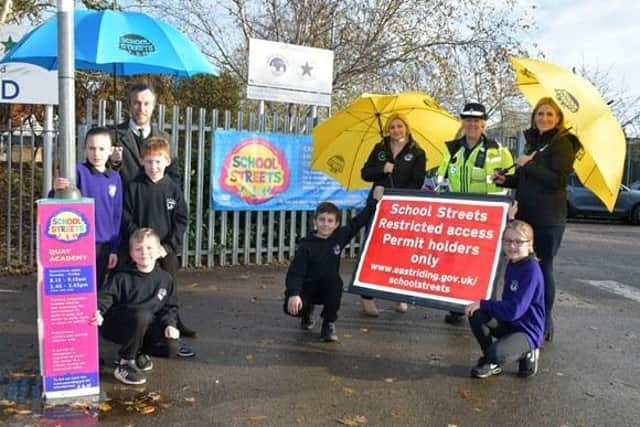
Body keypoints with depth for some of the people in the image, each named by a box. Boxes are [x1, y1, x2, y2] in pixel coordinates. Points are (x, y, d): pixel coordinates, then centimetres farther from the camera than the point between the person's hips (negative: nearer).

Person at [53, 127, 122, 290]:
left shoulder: (115, 178, 4)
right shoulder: (79, 171, -7)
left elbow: (117, 215, 6)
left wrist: (115, 248, 5)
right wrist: (57, 190, -38)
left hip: (104, 245, 3)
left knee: (96, 289, 15)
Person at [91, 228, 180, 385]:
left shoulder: (165, 278, 4)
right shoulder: (122, 278, -6)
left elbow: (170, 307, 8)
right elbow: (105, 297, -14)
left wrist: (169, 324, -11)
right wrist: (98, 312, -35)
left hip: (147, 328, 4)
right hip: (117, 325, -4)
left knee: (171, 346, -22)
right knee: (142, 315, -38)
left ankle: (137, 351, 11)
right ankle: (124, 363, -17)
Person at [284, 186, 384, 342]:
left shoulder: (340, 237, -4)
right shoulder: (306, 246, -14)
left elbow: (359, 221, 5)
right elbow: (295, 273, -21)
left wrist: (374, 200, 7)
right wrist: (293, 294, -37)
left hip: (328, 288, 2)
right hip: (307, 287, -1)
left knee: (332, 278, -33)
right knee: (293, 308, -28)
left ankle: (329, 324, -12)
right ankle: (308, 311, 16)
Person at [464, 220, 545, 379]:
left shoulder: (532, 270, -20)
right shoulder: (512, 263, 4)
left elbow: (514, 311, -24)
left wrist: (483, 304, -18)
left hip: (527, 331, -7)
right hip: (509, 323, 7)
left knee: (496, 353, -29)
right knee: (475, 314, -13)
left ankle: (527, 354, 3)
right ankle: (490, 360, 6)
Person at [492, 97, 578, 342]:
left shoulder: (562, 144, -7)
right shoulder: (533, 143, 16)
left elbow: (558, 180, -19)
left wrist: (528, 164, -17)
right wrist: (506, 180, 7)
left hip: (548, 219, -7)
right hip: (525, 215, 7)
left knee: (543, 267, 0)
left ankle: (545, 322, 13)